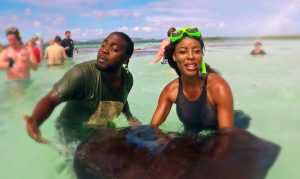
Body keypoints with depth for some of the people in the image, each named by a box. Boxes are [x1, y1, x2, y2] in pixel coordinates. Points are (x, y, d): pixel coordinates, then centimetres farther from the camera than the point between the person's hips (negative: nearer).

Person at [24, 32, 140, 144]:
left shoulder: (127, 78, -12)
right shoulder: (82, 73, -32)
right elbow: (51, 99, -33)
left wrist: (129, 116, -4)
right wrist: (34, 122, -51)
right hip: (73, 138, -5)